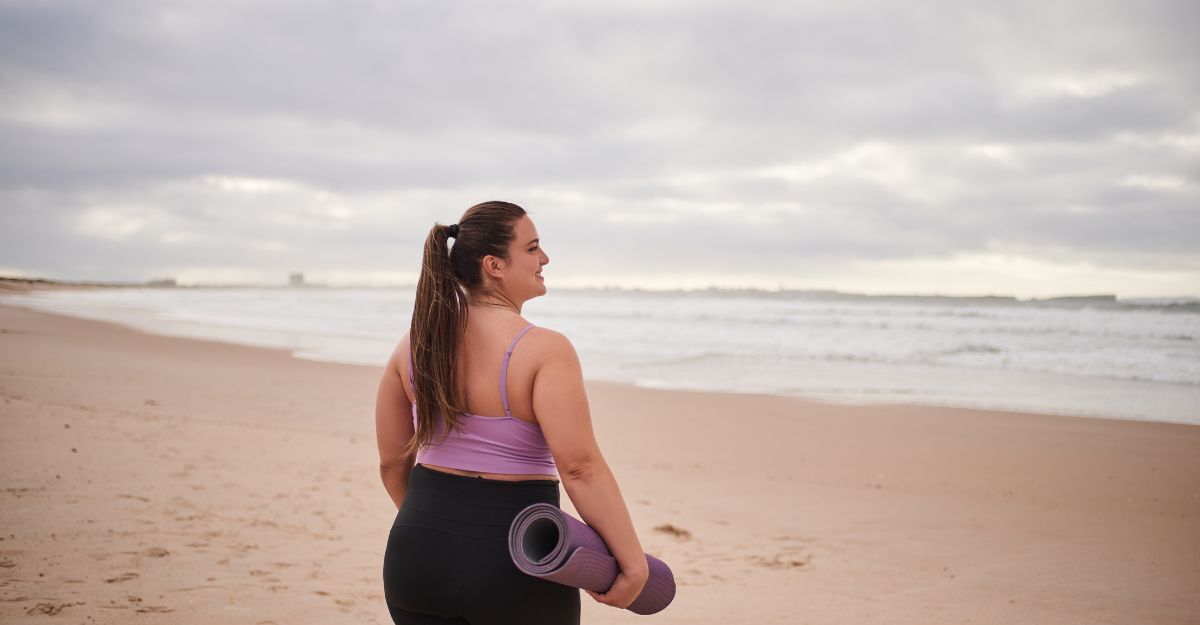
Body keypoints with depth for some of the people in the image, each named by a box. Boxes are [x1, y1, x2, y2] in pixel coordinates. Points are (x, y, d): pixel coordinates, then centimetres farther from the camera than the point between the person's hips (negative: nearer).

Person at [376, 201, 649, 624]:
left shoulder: (414, 344, 3)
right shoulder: (544, 350, -15)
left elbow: (392, 460, 10)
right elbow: (581, 468, -21)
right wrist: (633, 563, -14)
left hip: (419, 556, 5)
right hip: (514, 565, -5)